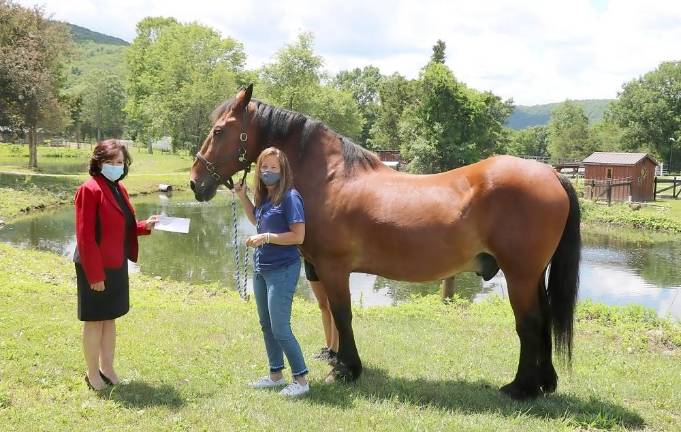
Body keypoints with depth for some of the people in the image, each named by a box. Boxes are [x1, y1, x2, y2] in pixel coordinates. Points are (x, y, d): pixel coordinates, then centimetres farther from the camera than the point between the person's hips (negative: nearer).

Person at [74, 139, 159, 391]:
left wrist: (144, 226, -1)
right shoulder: (89, 190, -16)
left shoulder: (119, 189, 9)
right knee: (95, 321, 4)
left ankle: (107, 369, 27)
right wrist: (95, 274, -21)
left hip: (117, 266, 8)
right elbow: (85, 236, -19)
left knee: (110, 319, 15)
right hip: (96, 268, -8)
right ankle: (93, 374, 16)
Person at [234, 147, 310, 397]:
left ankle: (301, 380, 5)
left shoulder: (290, 197, -16)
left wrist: (265, 238, -23)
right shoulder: (264, 198, 8)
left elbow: (298, 236, -21)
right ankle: (276, 375, 29)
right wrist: (242, 197, 14)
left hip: (282, 271, -9)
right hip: (261, 269, 9)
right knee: (266, 325, 16)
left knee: (280, 329, -7)